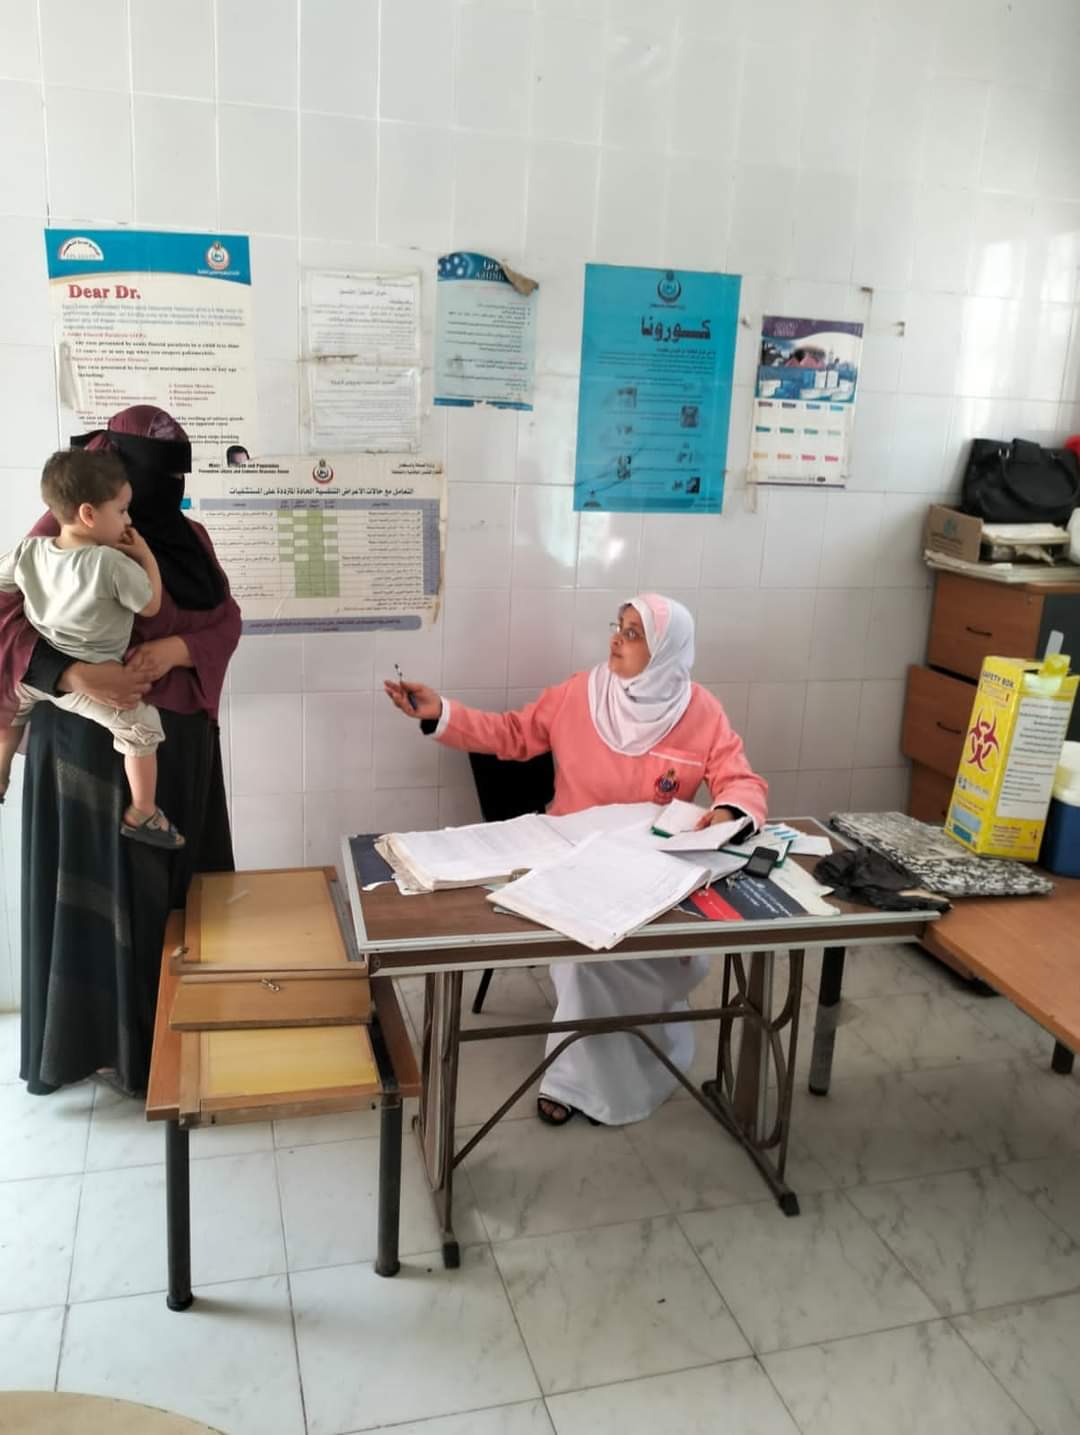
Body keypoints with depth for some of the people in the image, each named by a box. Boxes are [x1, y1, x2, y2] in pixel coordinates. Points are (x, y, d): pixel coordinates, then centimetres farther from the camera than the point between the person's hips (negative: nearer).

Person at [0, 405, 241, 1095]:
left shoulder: (191, 537, 11)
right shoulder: (65, 532, -6)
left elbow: (226, 621, 3)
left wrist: (172, 650, -17)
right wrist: (77, 673, -30)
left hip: (181, 741, 6)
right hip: (94, 739, -5)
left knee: (180, 884, 10)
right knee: (101, 887, 2)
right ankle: (102, 1036, 16)